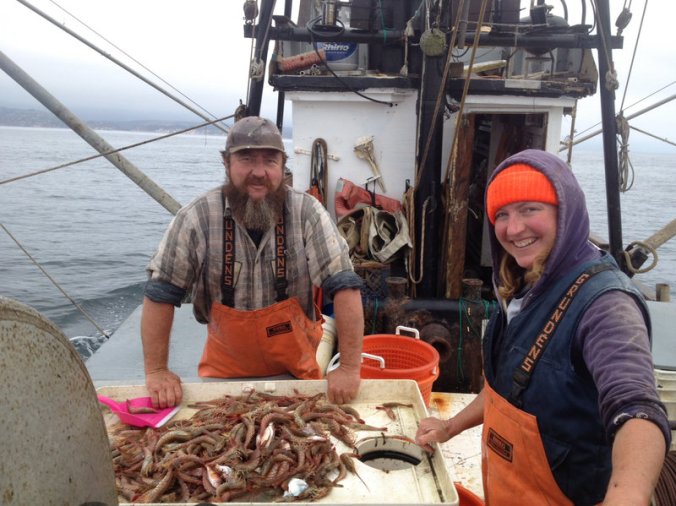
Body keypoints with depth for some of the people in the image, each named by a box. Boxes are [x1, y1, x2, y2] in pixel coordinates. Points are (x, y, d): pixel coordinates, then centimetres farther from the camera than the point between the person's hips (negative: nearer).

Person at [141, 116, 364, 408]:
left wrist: (349, 368, -22)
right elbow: (160, 293, -10)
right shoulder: (197, 218, -16)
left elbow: (345, 287, -18)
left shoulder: (307, 213, -17)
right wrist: (156, 372, -12)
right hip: (225, 368, 1)